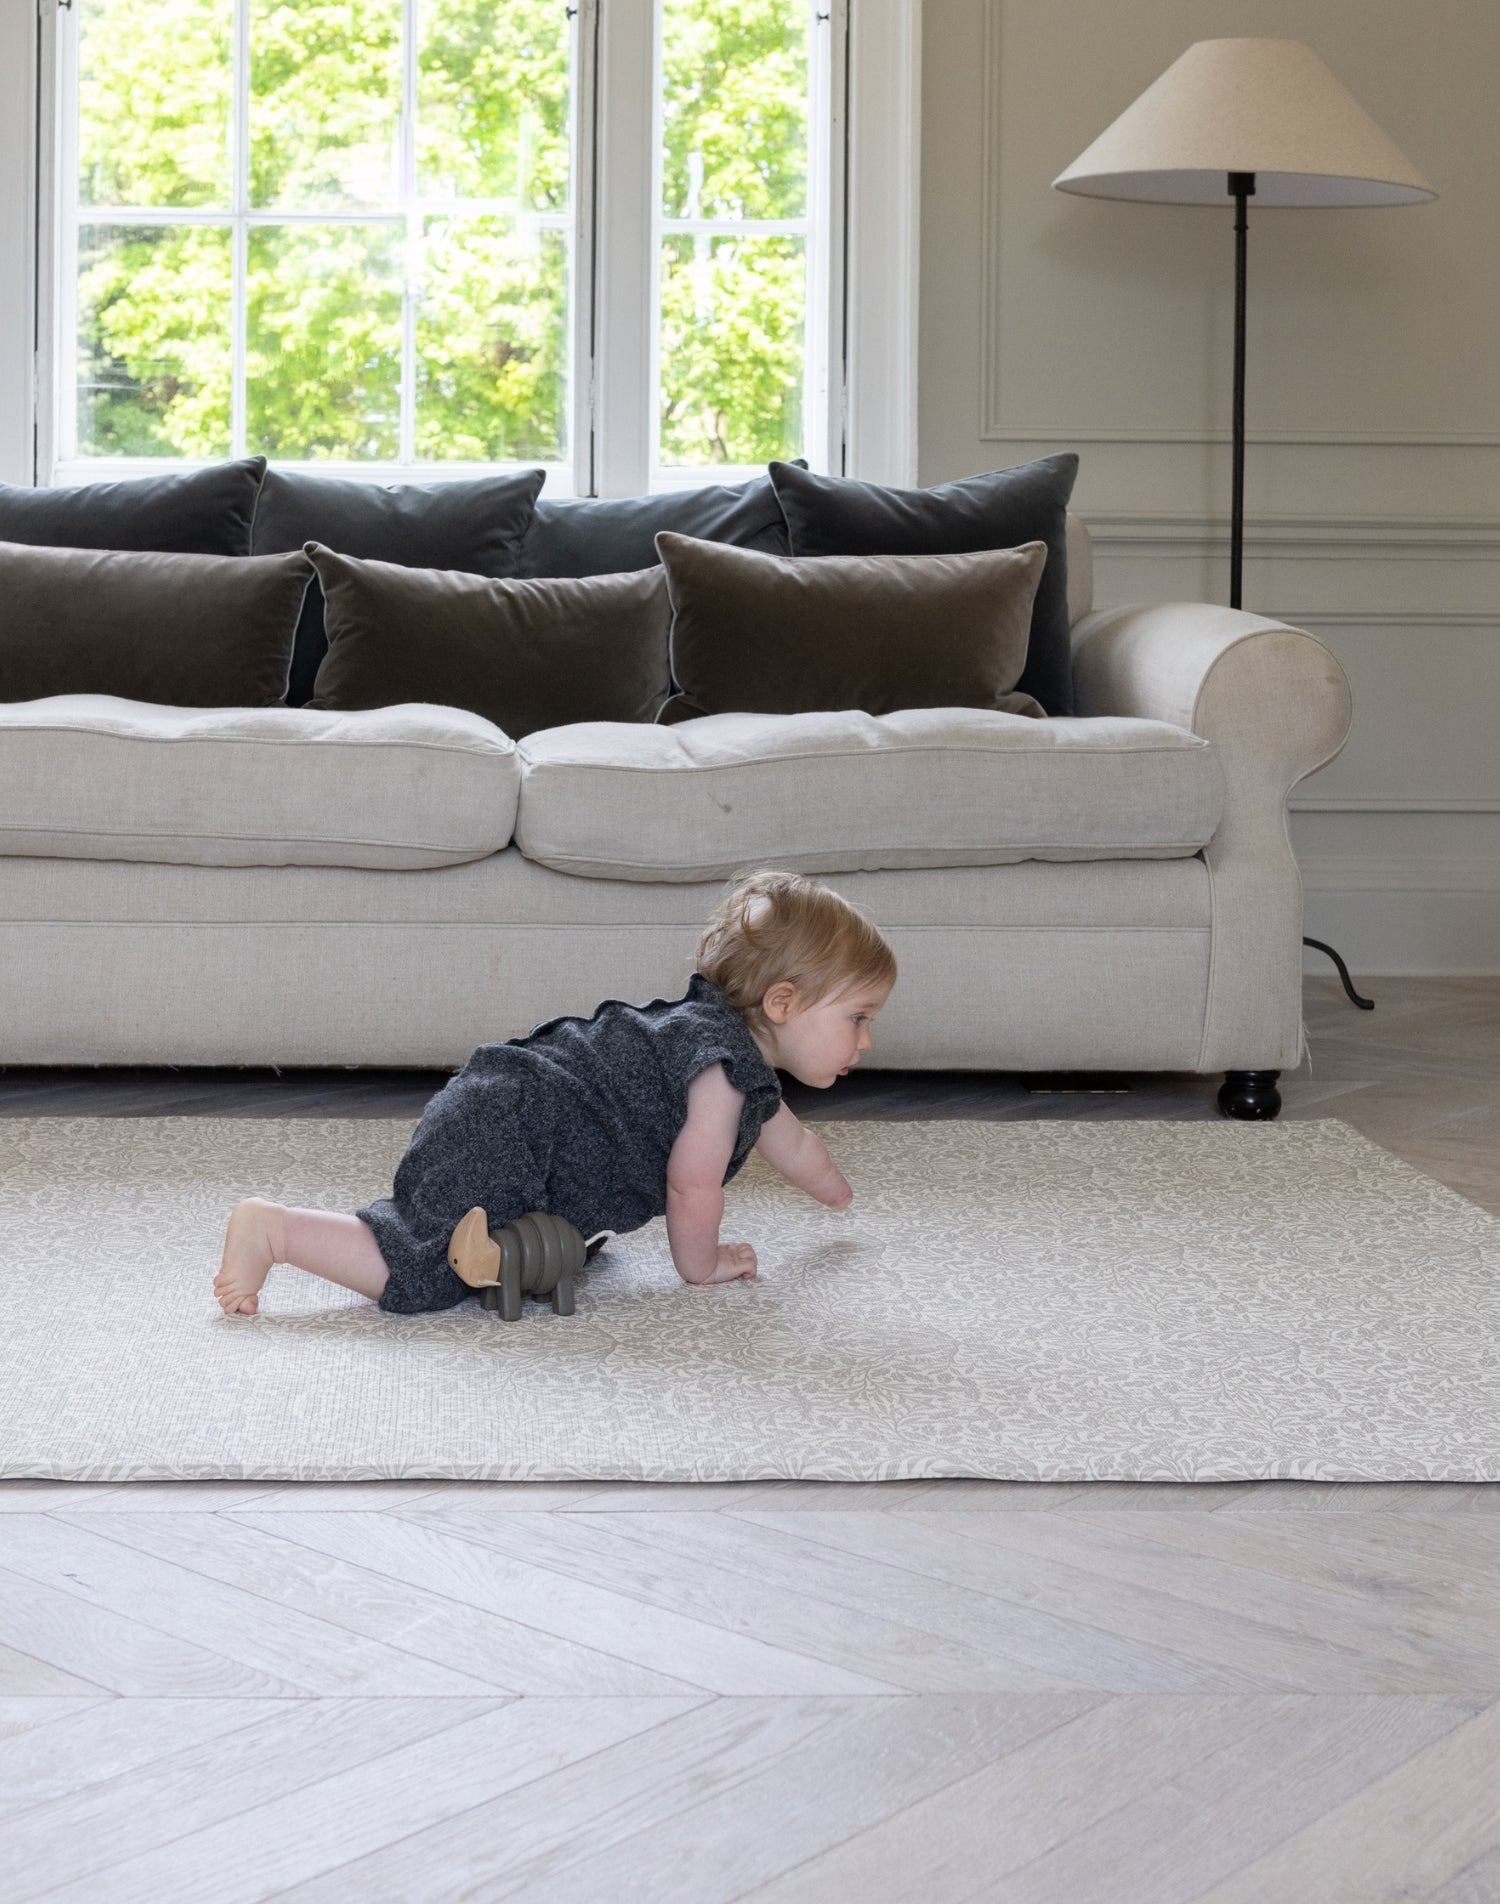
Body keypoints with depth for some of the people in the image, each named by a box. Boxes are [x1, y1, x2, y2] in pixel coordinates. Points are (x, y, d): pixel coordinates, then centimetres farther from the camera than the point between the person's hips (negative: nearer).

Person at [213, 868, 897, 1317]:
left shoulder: (749, 1077, 17)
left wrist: (844, 1198, 53)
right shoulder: (724, 1059, -16)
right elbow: (694, 1180, -17)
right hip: (500, 1133, -10)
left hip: (502, 1113, 10)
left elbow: (793, 1146, 38)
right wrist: (700, 1263, 0)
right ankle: (273, 1229, -13)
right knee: (417, 1275, -21)